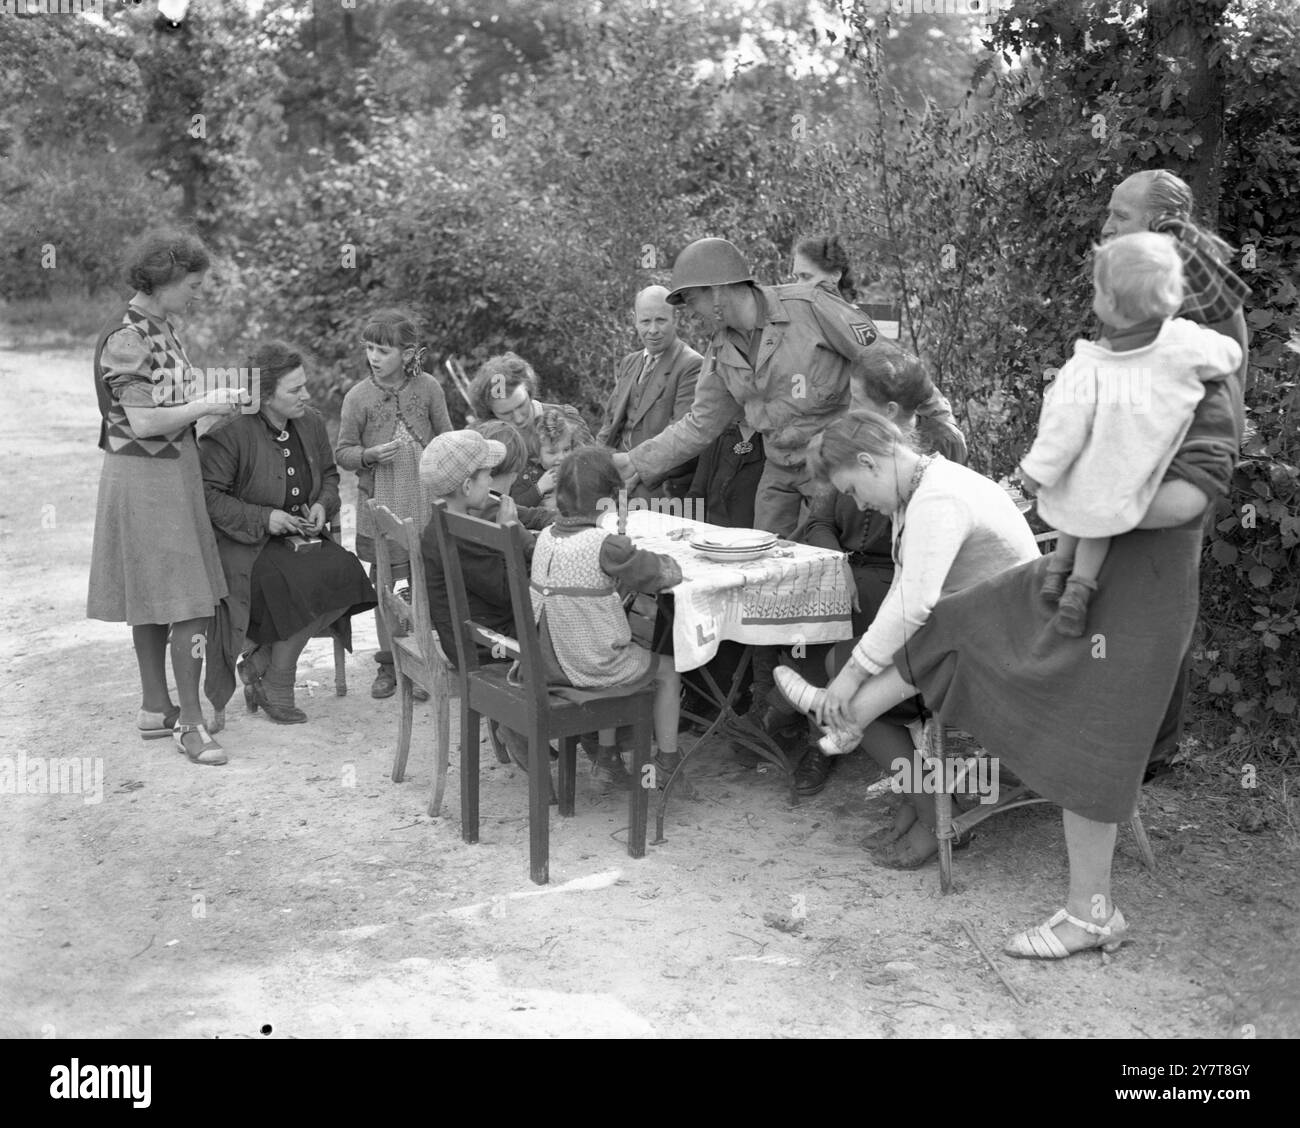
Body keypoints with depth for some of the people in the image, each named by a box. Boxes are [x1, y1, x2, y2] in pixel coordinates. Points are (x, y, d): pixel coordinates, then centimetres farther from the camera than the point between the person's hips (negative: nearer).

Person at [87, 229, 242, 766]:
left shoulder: (159, 328, 11)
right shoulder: (126, 338, -18)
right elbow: (143, 422, -21)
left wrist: (208, 399, 6)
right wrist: (205, 405, -13)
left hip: (171, 472, 10)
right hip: (144, 476, -10)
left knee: (152, 599, 15)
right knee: (191, 605, -9)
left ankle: (156, 707, 24)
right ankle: (190, 721, -2)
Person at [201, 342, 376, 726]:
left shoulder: (311, 423, 9)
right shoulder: (230, 432, -12)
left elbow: (329, 474, 23)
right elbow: (209, 495, -12)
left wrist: (323, 505, 1)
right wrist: (263, 518, -20)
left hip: (303, 536, 6)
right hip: (246, 544, -6)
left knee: (344, 571, -23)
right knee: (300, 583, -32)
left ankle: (258, 657, -10)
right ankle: (277, 686, -11)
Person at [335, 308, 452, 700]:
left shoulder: (428, 388, -1)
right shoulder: (358, 396, -3)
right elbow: (342, 451, 2)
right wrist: (370, 455, -19)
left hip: (425, 500, 0)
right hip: (379, 504, 0)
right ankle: (388, 662, 20)